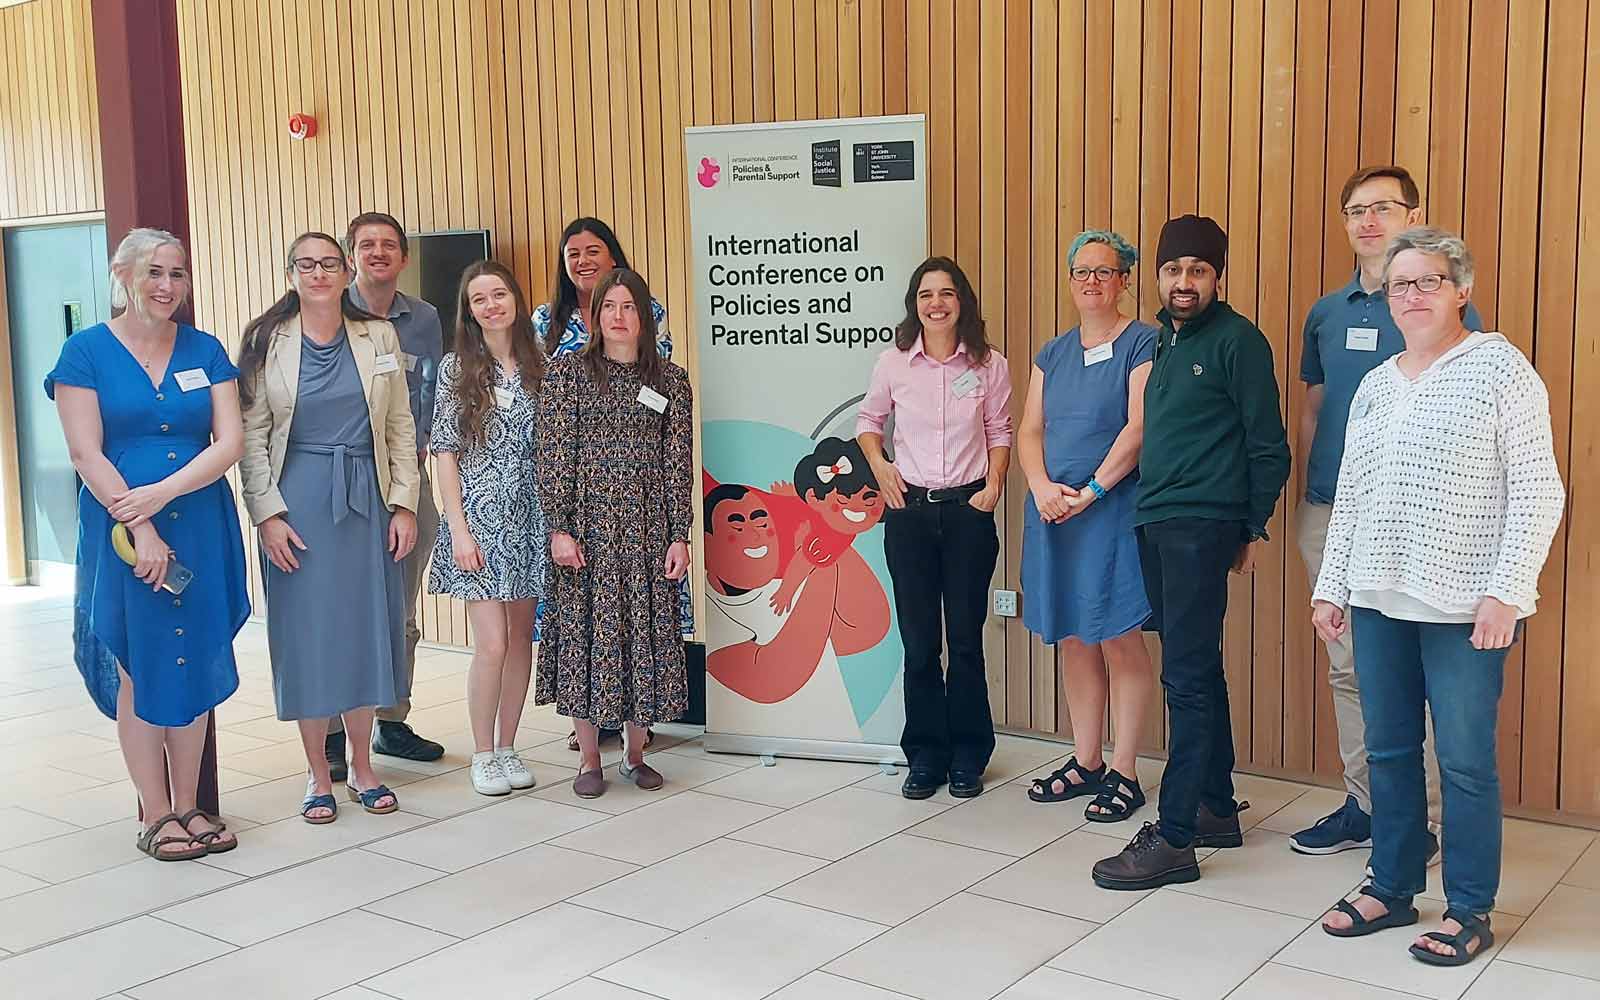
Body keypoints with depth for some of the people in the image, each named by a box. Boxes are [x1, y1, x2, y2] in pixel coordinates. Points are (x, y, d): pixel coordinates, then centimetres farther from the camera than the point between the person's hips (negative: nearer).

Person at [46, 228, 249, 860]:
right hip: (121, 533, -3)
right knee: (137, 671, 2)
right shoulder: (87, 351, -1)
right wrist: (141, 529, -14)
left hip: (201, 528, 3)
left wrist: (161, 494, -14)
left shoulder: (205, 351, 7)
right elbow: (86, 454, -7)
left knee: (194, 666, 7)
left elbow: (230, 442, -1)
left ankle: (188, 808, 19)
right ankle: (156, 817, 12)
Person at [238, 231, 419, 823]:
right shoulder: (266, 341, 0)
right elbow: (252, 435, -2)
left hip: (366, 498, 2)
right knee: (306, 635, 2)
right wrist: (268, 513, -9)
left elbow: (400, 426, 7)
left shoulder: (378, 337, 6)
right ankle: (319, 776, 14)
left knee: (366, 631, 7)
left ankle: (362, 768, 21)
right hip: (297, 502, -2)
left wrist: (404, 503, 1)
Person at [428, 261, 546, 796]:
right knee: (492, 643, -7)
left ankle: (507, 747, 21)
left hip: (529, 520, 3)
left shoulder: (539, 367, 6)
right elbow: (445, 454, -3)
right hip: (479, 518, -3)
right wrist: (459, 529, -10)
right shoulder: (456, 369, -1)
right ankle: (483, 754, 9)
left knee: (522, 637, 8)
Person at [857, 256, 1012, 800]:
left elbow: (1000, 432, 9)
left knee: (966, 638, 4)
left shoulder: (989, 365, 0)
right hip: (909, 509, 1)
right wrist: (878, 465, 0)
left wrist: (994, 482, -5)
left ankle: (968, 756, 17)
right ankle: (925, 755, 17)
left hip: (968, 509, -1)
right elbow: (868, 419, 16)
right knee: (918, 640, 5)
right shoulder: (893, 363, 1)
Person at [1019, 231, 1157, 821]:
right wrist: (1042, 486, -8)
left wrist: (1090, 491, -16)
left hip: (1114, 510, -6)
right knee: (1073, 639, 11)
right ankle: (1085, 763, 21)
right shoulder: (1054, 353, 16)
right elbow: (1029, 430, 10)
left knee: (1119, 638, -3)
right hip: (1052, 511, 6)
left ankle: (1123, 774, 5)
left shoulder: (1143, 344, -3)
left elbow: (1138, 429, -12)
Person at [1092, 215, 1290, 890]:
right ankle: (1217, 809, 26)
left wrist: (1255, 529, -4)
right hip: (1154, 524, 8)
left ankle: (1174, 839, -5)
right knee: (1196, 673, 15)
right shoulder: (1161, 339, 16)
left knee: (1188, 677, -8)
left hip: (1202, 527, -8)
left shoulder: (1237, 340, -7)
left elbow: (1269, 445, -6)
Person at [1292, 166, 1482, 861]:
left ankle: (1424, 821, 8)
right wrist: (1310, 493, 11)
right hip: (1330, 515, 5)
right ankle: (1362, 805, 23)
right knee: (1347, 667, 11)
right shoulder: (1326, 313, 13)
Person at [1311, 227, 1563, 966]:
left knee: (1464, 760, 1)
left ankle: (1469, 911, 14)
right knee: (1388, 751, 12)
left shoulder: (1500, 368, -4)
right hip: (1378, 600, 6)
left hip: (1463, 606, -6)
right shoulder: (1374, 387, 14)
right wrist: (1331, 586, 13)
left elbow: (1538, 490, -9)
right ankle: (1391, 889, 25)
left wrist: (1505, 590, -15)